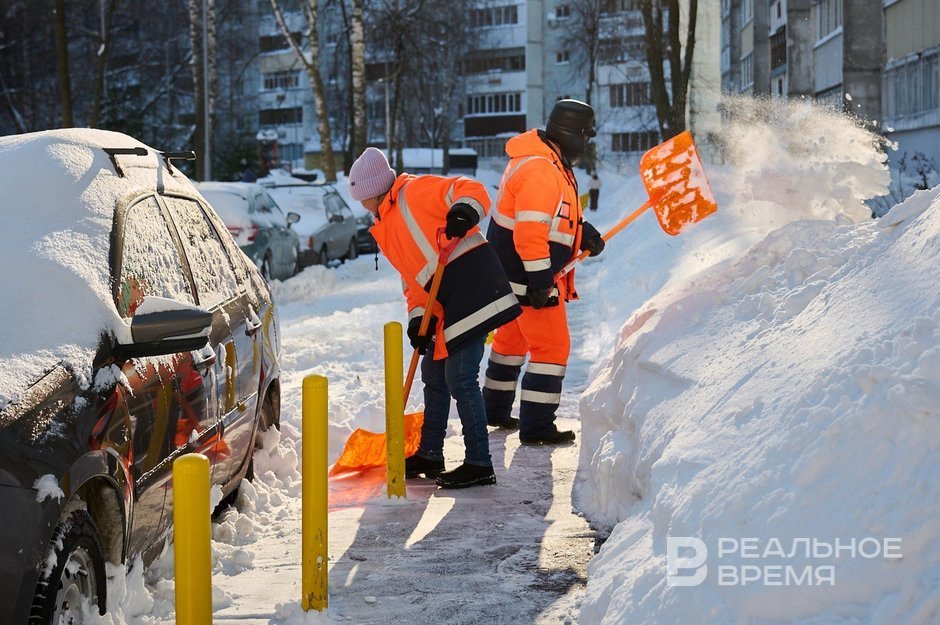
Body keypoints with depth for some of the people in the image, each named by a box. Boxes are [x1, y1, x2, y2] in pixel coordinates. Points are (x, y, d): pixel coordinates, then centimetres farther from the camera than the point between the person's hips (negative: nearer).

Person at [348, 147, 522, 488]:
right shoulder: (385, 231, 22)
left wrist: (464, 211, -35)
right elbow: (412, 277, 18)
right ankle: (429, 455, 31)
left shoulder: (417, 191, -5)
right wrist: (418, 316, 4)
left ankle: (479, 463, -5)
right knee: (433, 375, 18)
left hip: (473, 286, -10)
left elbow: (471, 190, -14)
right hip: (445, 305, 10)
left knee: (460, 378, -11)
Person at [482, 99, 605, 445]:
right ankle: (536, 427, -1)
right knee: (551, 346, -5)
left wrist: (582, 230, 7)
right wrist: (540, 280, -26)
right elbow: (531, 231, -29)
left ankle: (495, 411, 36)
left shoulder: (550, 162, 11)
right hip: (530, 277, -11)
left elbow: (555, 214, 23)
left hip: (511, 273, 11)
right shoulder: (541, 171, -24)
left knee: (512, 338, 22)